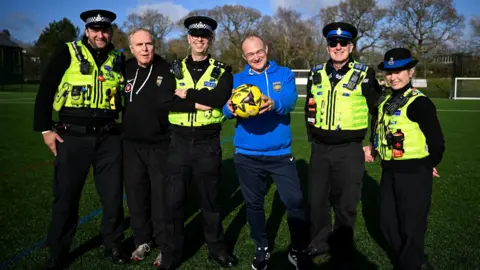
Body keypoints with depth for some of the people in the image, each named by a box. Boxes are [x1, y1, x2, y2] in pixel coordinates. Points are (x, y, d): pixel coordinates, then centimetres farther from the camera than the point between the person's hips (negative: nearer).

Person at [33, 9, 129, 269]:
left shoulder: (118, 59, 8)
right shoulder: (67, 53, -1)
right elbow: (45, 91, -1)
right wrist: (45, 129, -5)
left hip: (109, 137, 3)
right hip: (73, 136, -2)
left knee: (113, 194, 8)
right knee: (65, 195, 6)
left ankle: (113, 244, 28)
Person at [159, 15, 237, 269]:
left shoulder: (221, 71, 3)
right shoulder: (175, 68, 8)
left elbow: (219, 98, -17)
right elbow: (166, 100, -9)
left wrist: (187, 94, -13)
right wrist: (199, 103, -17)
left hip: (208, 143, -1)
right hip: (179, 142, 2)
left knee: (209, 198, 12)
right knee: (173, 200, 7)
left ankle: (216, 247, 30)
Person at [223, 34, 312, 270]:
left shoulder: (284, 74, 2)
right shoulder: (237, 79, 6)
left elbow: (290, 100, -18)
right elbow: (227, 108, -10)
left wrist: (273, 103, -41)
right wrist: (230, 108, -35)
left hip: (280, 153, -1)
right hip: (247, 155, 2)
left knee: (295, 202, -1)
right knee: (254, 204, 13)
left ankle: (299, 251, 21)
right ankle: (262, 249, 34)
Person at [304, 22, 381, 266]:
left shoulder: (364, 74, -5)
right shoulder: (316, 73, 6)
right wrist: (312, 138, 12)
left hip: (349, 150, -4)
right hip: (319, 149, 4)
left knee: (345, 204, 8)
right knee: (316, 199, 14)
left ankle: (341, 251, 28)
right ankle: (320, 242, 35)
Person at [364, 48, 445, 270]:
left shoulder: (419, 102, -15)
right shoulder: (385, 102, 9)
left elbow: (436, 141, -15)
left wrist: (429, 165, -3)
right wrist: (374, 149, 7)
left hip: (414, 174, -7)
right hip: (389, 172, 8)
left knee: (411, 227, 5)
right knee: (388, 224, 17)